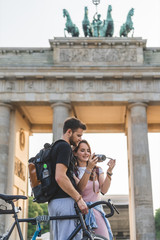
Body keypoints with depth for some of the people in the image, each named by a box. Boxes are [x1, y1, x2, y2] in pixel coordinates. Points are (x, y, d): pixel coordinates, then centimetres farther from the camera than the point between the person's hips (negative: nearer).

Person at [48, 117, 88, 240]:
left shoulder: (55, 147, 23)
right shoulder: (65, 147, -8)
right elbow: (60, 177, -20)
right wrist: (79, 198, -17)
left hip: (53, 202, 10)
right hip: (65, 201, -10)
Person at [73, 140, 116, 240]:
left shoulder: (97, 170, 13)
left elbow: (104, 190, 0)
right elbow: (80, 187, -17)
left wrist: (109, 170, -10)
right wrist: (89, 168, -27)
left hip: (96, 210, 3)